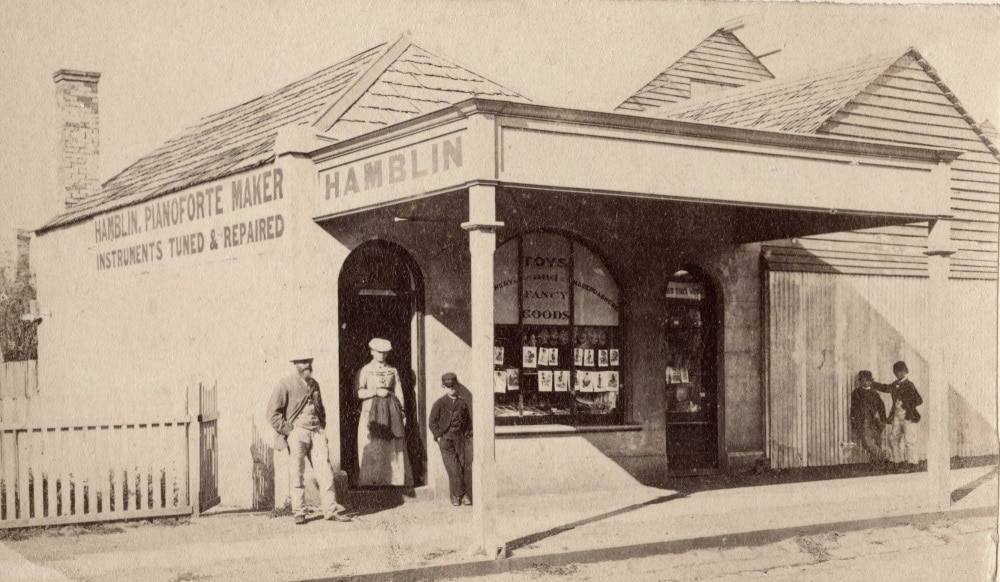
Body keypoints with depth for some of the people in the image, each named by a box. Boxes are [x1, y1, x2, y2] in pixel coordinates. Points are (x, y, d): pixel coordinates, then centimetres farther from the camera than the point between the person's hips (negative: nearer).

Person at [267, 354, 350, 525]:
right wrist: (286, 430, -9)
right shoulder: (286, 385, -4)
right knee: (297, 474, -1)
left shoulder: (314, 384, 15)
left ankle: (331, 510, 2)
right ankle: (298, 513, 7)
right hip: (297, 432, -5)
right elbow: (272, 412, -6)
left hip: (317, 432, 5)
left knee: (325, 471, -1)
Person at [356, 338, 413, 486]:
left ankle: (398, 481, 0)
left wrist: (402, 413, 8)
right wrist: (376, 392, -15)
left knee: (394, 447, -1)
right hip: (371, 411, -2)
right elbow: (359, 393, -5)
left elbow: (399, 393, 13)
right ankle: (370, 481, -5)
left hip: (391, 411, 2)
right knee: (371, 447, -7)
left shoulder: (392, 371, 14)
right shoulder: (365, 371, 5)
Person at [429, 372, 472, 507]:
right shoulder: (440, 404, 0)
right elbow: (432, 422, 1)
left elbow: (468, 419, 21)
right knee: (454, 468, -9)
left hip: (459, 439, 3)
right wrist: (439, 436, -7)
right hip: (445, 439, -3)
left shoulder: (462, 404, 9)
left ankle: (456, 495, 9)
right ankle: (461, 494, -1)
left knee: (462, 467, 0)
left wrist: (467, 433, 8)